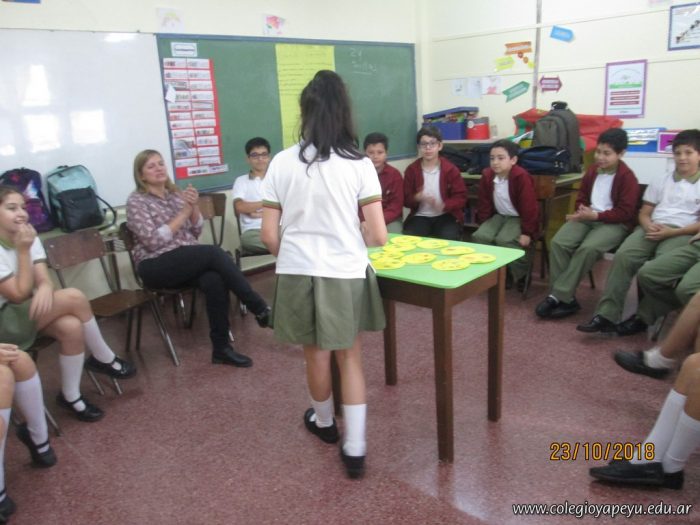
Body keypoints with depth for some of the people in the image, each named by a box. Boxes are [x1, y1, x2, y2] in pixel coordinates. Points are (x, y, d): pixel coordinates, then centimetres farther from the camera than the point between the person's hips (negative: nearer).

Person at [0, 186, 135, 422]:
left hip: (26, 312, 7)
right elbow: (19, 294, -21)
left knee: (72, 327, -25)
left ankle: (71, 395, -5)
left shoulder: (28, 236, 2)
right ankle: (104, 359, -4)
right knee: (74, 297, -24)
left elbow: (43, 280, -6)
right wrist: (23, 251, -25)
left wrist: (45, 289, -32)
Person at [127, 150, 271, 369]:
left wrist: (193, 206, -6)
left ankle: (221, 348, -23)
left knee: (215, 281, -31)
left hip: (190, 262, 5)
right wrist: (183, 213, -11)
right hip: (157, 267, -5)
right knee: (214, 252, -29)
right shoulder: (136, 201, -1)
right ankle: (259, 308, -23)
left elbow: (196, 231, 12)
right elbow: (153, 241, -13)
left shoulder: (176, 194, 15)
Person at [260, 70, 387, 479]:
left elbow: (270, 236, -4)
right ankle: (355, 448, 18)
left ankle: (324, 422, 45)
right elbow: (378, 236, -11)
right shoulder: (359, 165, -9)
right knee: (351, 357, 16)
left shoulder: (282, 163, -6)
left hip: (298, 275, 1)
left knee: (317, 355, 21)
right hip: (345, 275, -1)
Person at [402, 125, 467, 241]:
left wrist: (444, 205, -22)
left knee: (449, 238, -30)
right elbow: (405, 199, 3)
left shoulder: (450, 169, -1)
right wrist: (417, 198, -21)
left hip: (446, 215, 0)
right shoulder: (411, 169, 2)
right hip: (420, 216, 1)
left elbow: (461, 197, -3)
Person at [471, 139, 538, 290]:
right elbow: (484, 204, 7)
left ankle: (522, 275, -7)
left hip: (519, 218, -6)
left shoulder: (522, 177, -19)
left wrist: (527, 232, -18)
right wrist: (483, 225, 2)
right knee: (479, 236, -18)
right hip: (499, 216, 6)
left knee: (504, 240, -31)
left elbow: (528, 206, -17)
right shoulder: (487, 175, -3)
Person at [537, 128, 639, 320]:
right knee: (558, 242, -22)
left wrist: (596, 215, -20)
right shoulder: (592, 170, 12)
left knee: (588, 248, -35)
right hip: (588, 218, 6)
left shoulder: (627, 176, -7)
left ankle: (558, 297, -27)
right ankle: (566, 298, -20)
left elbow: (625, 212, -11)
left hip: (615, 223, -6)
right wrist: (582, 211, 0)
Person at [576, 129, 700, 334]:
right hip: (653, 228, 3)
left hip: (682, 233, -3)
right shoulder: (660, 181, 20)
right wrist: (649, 225, -7)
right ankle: (606, 314, -31)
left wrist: (671, 232, -14)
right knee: (623, 256, -27)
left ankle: (643, 317, -19)